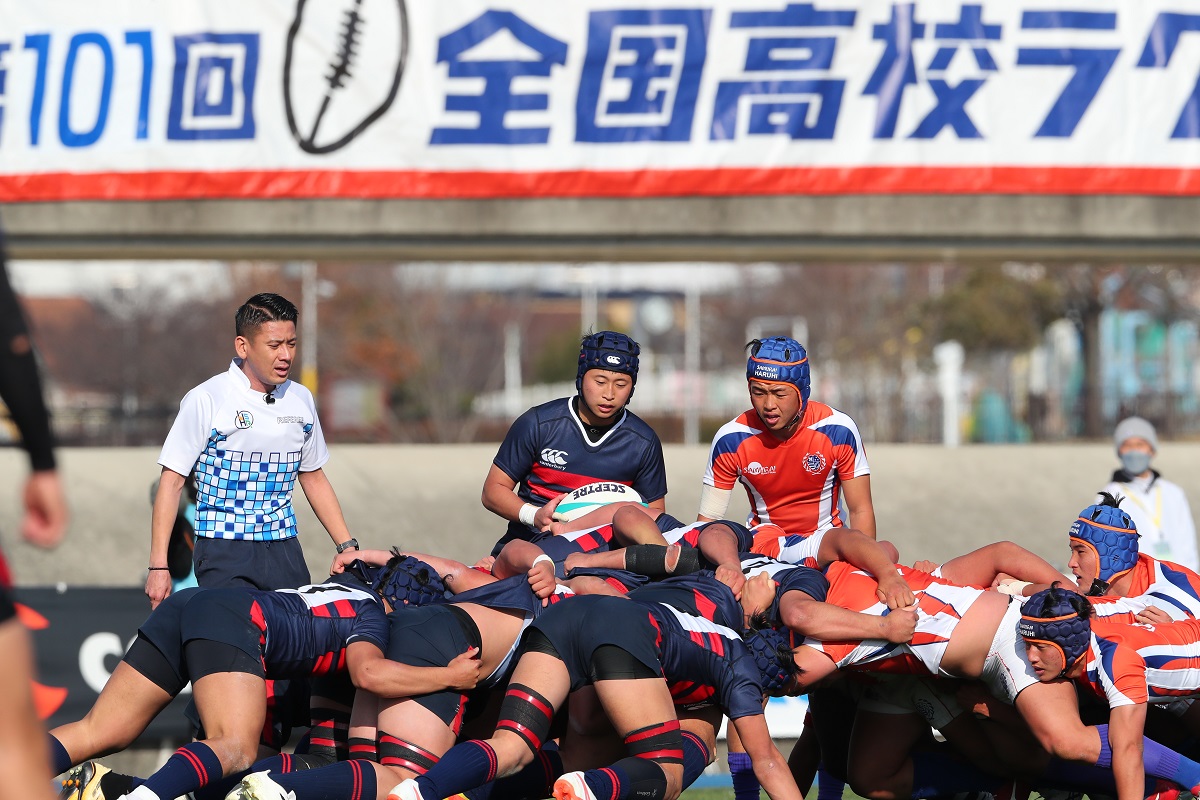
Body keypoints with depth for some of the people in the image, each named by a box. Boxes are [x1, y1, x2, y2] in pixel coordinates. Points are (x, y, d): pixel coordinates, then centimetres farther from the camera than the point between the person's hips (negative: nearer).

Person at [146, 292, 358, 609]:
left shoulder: (301, 399, 9)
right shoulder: (206, 399, -7)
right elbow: (172, 482, -6)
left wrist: (347, 546, 13)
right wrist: (159, 566, -10)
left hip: (284, 548, 5)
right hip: (224, 550, -5)